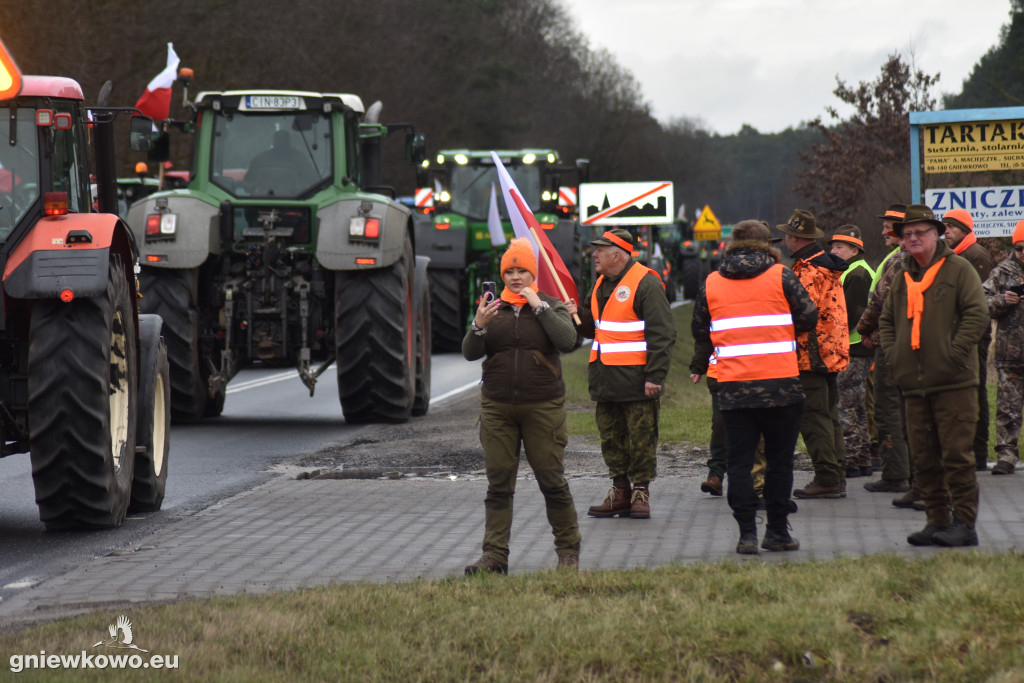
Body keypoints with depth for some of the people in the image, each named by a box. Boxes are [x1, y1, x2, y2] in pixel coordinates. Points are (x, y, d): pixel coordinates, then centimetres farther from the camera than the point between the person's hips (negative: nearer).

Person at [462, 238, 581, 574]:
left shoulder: (552, 307, 5)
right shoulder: (492, 308, 10)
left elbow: (567, 341, -14)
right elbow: (470, 353, 2)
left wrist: (539, 306, -13)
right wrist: (479, 326, -17)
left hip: (543, 407, -2)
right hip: (497, 408, 2)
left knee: (552, 480, -1)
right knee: (498, 483, 0)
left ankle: (568, 550, 12)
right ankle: (494, 555, 2)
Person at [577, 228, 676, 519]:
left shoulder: (646, 284, -11)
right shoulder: (602, 284, 16)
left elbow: (661, 334, -14)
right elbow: (593, 327, 26)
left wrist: (655, 376, -19)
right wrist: (577, 314, 4)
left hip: (636, 379, -8)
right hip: (605, 379, 8)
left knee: (641, 438, -2)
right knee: (611, 437, 10)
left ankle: (640, 491, 6)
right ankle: (620, 491, 17)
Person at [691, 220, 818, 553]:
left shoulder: (711, 284, 7)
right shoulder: (781, 276, -1)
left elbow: (700, 332, 15)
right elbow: (809, 318, -1)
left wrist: (698, 367, 32)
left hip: (733, 387, 2)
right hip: (781, 384, -2)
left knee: (739, 461, 6)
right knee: (779, 460, 8)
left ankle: (747, 534, 0)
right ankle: (777, 532, 10)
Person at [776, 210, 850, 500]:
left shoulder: (808, 271, -16)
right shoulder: (828, 266, 16)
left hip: (811, 353, -10)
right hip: (832, 353, 10)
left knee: (813, 417, -7)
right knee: (829, 416, 14)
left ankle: (826, 479, -8)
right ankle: (837, 477, 18)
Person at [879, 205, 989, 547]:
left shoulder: (958, 269, 0)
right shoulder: (902, 277, 17)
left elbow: (977, 314, -8)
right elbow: (886, 321, 26)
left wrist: (954, 354, -14)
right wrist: (894, 356, 10)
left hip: (954, 382, -6)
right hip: (914, 384, 6)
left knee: (956, 454, -7)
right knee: (924, 457, 6)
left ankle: (964, 523, -2)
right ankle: (938, 522, 14)